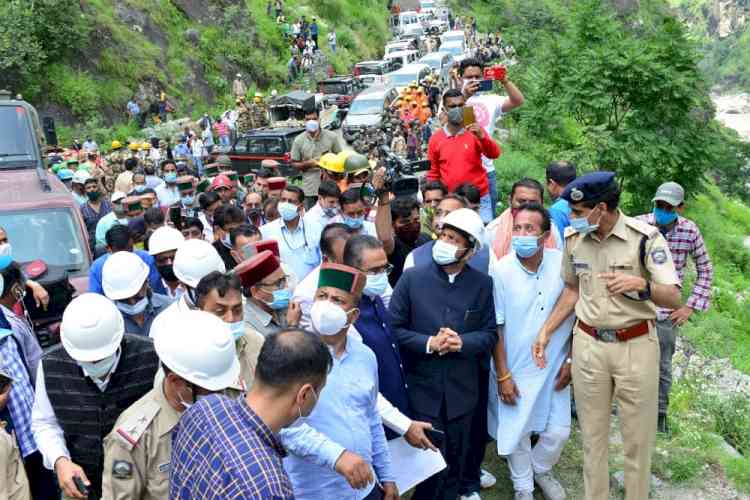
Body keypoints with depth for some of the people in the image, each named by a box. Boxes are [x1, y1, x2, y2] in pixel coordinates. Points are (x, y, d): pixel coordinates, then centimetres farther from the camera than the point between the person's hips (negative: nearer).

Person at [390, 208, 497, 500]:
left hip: (462, 389, 2)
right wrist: (429, 343, -20)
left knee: (455, 462, 17)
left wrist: (462, 342, -19)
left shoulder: (482, 284, -1)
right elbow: (394, 328, -7)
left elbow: (490, 334, 0)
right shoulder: (412, 278, -7)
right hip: (423, 388, -2)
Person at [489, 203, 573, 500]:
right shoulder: (501, 271, -16)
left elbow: (579, 314, 1)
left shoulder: (563, 264, -11)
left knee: (558, 431, 11)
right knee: (517, 431, 11)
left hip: (554, 367, 2)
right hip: (516, 370, -2)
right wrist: (502, 375, -9)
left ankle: (541, 469, 43)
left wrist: (571, 360, 2)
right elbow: (496, 327, -11)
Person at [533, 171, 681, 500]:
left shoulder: (645, 237, -16)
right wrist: (545, 331, 6)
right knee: (592, 435, 14)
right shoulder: (573, 238, -2)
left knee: (637, 438, 9)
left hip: (636, 346, -3)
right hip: (587, 345, 4)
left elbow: (674, 299, -18)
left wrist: (641, 285, -38)